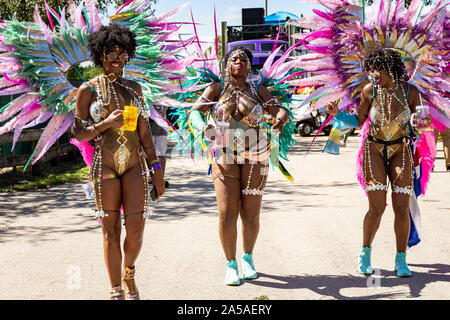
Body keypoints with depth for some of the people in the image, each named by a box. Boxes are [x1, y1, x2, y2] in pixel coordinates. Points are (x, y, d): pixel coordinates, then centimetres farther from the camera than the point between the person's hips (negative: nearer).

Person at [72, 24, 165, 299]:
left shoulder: (134, 88, 12)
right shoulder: (88, 90, 2)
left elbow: (144, 132, 12)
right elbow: (79, 134, 1)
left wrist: (156, 169, 8)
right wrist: (106, 124, -16)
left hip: (135, 164, 2)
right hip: (105, 165, -2)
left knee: (136, 229, -7)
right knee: (111, 230, 2)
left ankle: (129, 274, 24)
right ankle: (117, 291, 16)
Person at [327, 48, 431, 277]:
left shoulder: (410, 91, -9)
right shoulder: (369, 91, -9)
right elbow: (358, 122, 2)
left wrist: (424, 124, -20)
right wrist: (337, 114, -13)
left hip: (400, 151, 1)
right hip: (374, 150, -1)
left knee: (402, 209, -4)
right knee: (377, 208, -10)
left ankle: (401, 260, 11)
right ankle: (365, 253, 11)